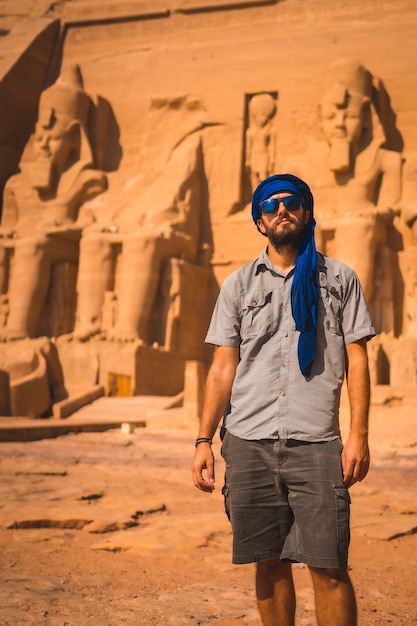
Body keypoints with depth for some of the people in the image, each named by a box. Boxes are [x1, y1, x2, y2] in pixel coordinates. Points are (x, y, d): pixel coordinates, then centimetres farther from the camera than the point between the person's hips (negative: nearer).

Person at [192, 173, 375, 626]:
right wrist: (204, 440, 2)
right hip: (249, 442, 2)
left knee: (328, 566, -6)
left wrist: (359, 436, -5)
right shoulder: (238, 285, 13)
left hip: (316, 444, -2)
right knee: (269, 562, 7)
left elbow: (356, 361, 5)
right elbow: (223, 367, 10)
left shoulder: (340, 279, 10)